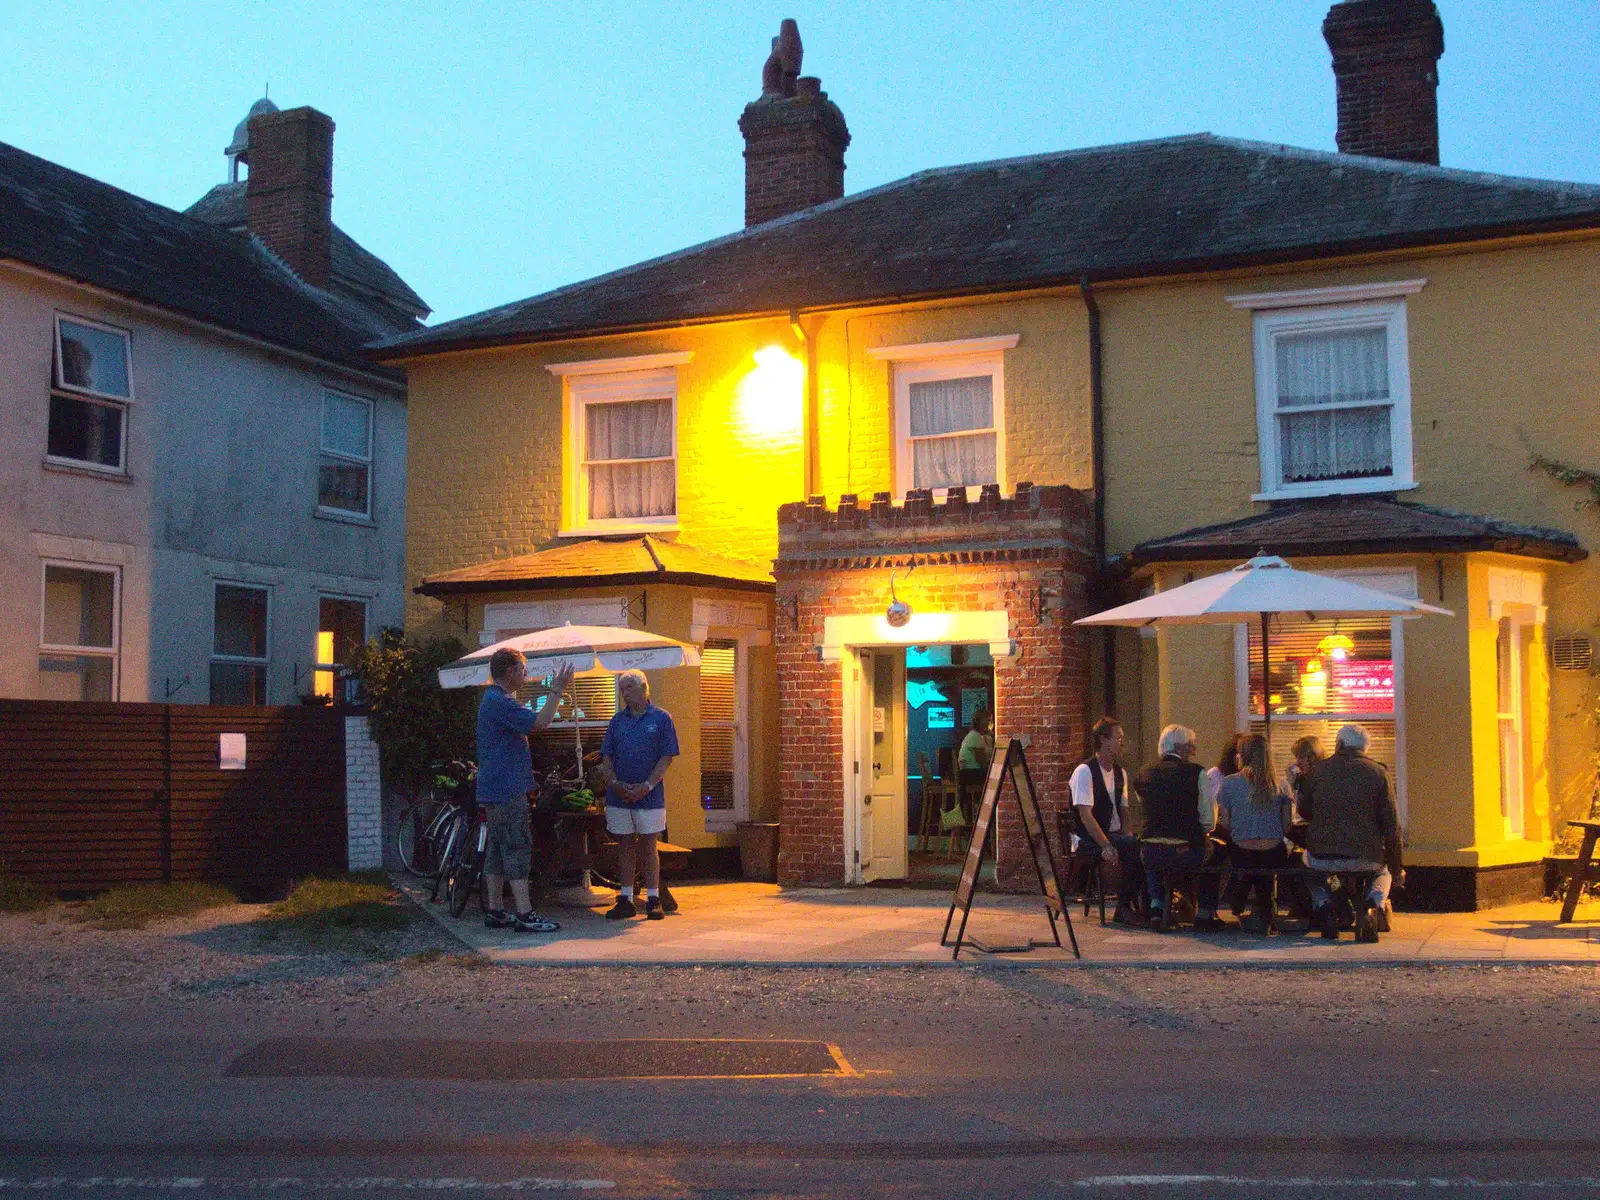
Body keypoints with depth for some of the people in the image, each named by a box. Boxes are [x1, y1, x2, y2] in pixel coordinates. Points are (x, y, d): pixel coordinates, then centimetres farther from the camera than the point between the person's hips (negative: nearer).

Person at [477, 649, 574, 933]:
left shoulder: (493, 699, 18)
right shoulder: (500, 701, -17)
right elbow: (540, 722, -24)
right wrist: (557, 691, -17)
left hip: (494, 789, 11)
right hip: (507, 790, -11)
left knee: (497, 849, 11)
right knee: (517, 848, -10)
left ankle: (495, 912, 15)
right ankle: (524, 915, -11)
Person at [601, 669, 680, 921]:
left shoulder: (661, 718, 0)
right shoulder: (618, 720, 11)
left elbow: (667, 757, -5)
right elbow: (606, 755, 10)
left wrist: (647, 786, -14)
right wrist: (615, 782, -8)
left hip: (649, 796, -3)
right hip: (618, 796, 3)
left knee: (648, 846, 1)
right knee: (625, 846, 7)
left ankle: (653, 900, 7)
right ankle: (626, 899, 12)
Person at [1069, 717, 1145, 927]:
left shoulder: (1120, 773, 14)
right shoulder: (1084, 771, -11)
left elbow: (1124, 812, 17)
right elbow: (1085, 816, -17)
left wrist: (1129, 836, -4)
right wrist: (1106, 846, -25)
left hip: (1114, 835, 7)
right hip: (1088, 839, -7)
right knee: (1131, 847, -31)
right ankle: (1123, 908, -22)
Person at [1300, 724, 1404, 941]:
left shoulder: (1318, 771, 4)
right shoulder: (1378, 773, 0)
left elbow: (1304, 812, 18)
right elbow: (1391, 824, 1)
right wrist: (1396, 867, 11)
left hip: (1322, 858, 1)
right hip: (1365, 858, -1)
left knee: (1309, 860, 37)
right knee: (1383, 870, 34)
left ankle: (1323, 908, 12)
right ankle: (1373, 907, 2)